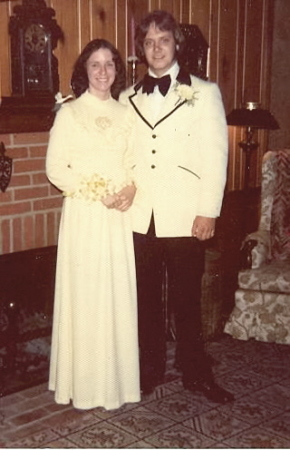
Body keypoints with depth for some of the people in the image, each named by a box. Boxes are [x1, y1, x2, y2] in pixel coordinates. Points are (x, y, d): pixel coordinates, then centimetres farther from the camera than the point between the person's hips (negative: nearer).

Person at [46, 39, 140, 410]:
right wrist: (99, 191, -13)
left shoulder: (126, 114, 12)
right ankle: (83, 384, 10)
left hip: (119, 216, 4)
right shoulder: (69, 113, 0)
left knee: (118, 295, 6)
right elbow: (56, 169, -5)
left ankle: (116, 377, 18)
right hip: (82, 216, -3)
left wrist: (131, 188, -8)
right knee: (83, 295, -1)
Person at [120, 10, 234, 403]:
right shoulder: (128, 99, 13)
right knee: (146, 299, 10)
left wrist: (208, 211, -8)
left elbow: (215, 155, -2)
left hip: (185, 218, -3)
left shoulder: (203, 93, 3)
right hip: (141, 218, 3)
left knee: (186, 300, 4)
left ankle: (196, 374, 19)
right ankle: (150, 370, 24)